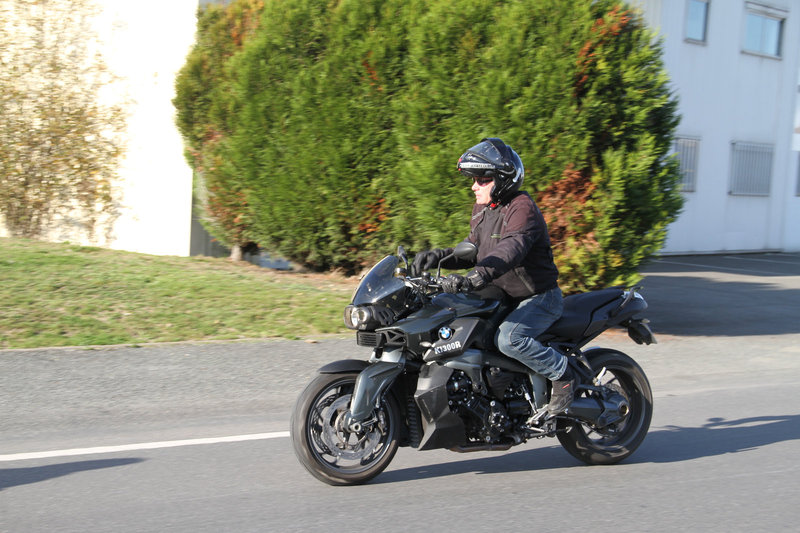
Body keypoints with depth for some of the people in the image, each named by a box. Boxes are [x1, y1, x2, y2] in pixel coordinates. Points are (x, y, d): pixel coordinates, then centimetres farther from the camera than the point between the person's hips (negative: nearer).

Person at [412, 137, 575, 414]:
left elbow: (511, 250, -36)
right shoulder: (482, 208, 9)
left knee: (509, 338, -32)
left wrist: (473, 278, -51)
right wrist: (437, 256, -7)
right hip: (502, 297, 9)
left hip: (540, 297, -9)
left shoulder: (522, 207, -20)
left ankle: (562, 373, -9)